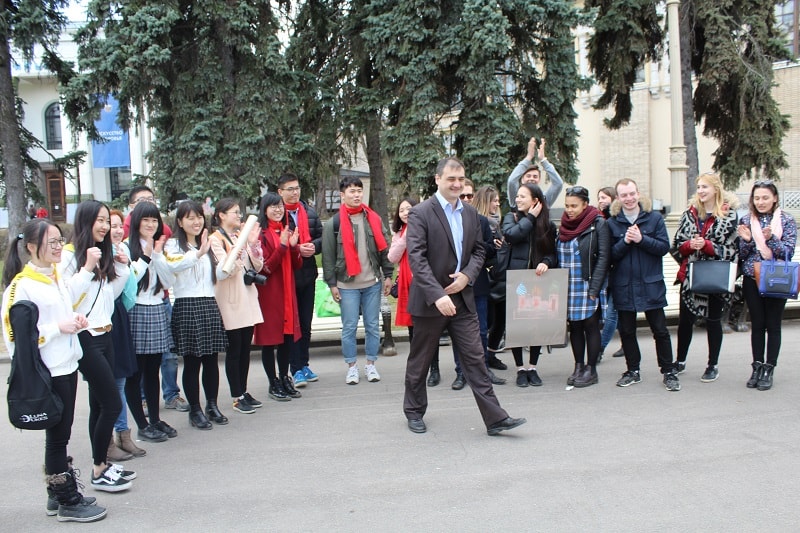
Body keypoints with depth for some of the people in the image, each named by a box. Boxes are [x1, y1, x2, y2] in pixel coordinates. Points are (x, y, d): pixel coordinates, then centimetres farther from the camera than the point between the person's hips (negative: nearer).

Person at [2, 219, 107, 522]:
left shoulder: (57, 277, 11)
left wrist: (76, 321, 5)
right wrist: (58, 327, -20)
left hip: (67, 366, 8)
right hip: (46, 372, -8)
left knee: (60, 434, 16)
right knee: (58, 435, 3)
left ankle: (57, 494, 29)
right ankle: (68, 502, 15)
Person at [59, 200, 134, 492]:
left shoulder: (104, 254, 13)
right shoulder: (70, 255, -13)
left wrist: (122, 268, 4)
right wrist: (88, 268, -23)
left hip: (103, 335, 8)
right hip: (85, 338, -8)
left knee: (100, 403, 13)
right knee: (112, 403, -7)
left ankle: (102, 464, 21)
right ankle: (99, 471, 5)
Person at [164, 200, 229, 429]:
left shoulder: (208, 245, 16)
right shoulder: (174, 245, -3)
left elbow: (218, 274, 14)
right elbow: (171, 265, -26)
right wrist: (198, 254, -40)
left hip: (209, 305, 5)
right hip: (187, 307, -5)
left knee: (211, 359, 8)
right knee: (192, 361, 1)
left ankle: (212, 405, 20)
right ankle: (195, 410, 11)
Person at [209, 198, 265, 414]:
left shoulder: (241, 236, 13)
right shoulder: (215, 239, -5)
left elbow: (257, 266, 9)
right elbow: (223, 271, -15)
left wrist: (253, 244, -5)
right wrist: (235, 254, -29)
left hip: (247, 296, 6)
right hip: (230, 300, -6)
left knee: (245, 348, 10)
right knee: (234, 350, -1)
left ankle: (244, 391, 19)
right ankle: (237, 397, 6)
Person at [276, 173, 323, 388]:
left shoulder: (310, 212, 12)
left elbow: (322, 237, 14)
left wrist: (314, 246, -6)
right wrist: (296, 249, -17)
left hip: (308, 274, 6)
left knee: (306, 322, 12)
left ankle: (303, 364, 23)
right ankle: (296, 369, 5)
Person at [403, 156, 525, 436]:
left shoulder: (471, 213, 8)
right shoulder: (420, 213, -11)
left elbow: (479, 250, 13)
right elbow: (416, 258, -18)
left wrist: (467, 276, -7)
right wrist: (437, 295, -27)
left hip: (462, 298, 4)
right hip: (430, 300, -4)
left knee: (475, 358, 3)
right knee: (420, 360, 11)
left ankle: (495, 418, 5)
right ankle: (414, 412, 29)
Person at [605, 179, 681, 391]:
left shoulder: (654, 218, 0)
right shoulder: (611, 223, 2)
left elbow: (664, 247, -6)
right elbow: (609, 255, -2)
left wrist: (642, 239, -18)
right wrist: (625, 242, -18)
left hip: (651, 284, -1)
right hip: (623, 286, 2)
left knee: (660, 330, 4)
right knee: (626, 331, 10)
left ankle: (669, 371, 14)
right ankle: (633, 371, 24)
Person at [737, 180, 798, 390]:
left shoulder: (786, 220, -2)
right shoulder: (746, 220, 4)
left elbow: (788, 252, -8)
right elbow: (742, 255, 5)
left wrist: (771, 239, -23)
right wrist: (746, 240, -14)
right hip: (752, 279, 2)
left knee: (773, 325, 3)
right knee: (757, 324, 8)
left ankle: (769, 368, 10)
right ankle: (757, 366, 16)